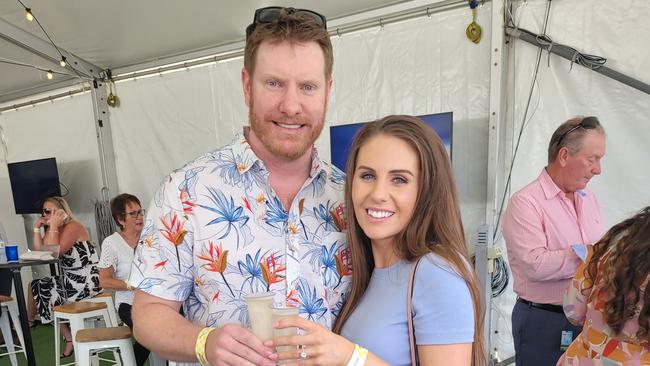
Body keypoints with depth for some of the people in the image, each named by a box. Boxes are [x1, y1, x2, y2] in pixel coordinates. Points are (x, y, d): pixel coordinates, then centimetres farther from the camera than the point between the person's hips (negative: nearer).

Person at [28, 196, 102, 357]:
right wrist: (37, 228, 3)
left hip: (85, 282, -9)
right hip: (70, 279, 9)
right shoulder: (57, 229, 13)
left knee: (39, 290, 1)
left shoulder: (73, 226, -15)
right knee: (35, 286, 16)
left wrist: (53, 226, -20)